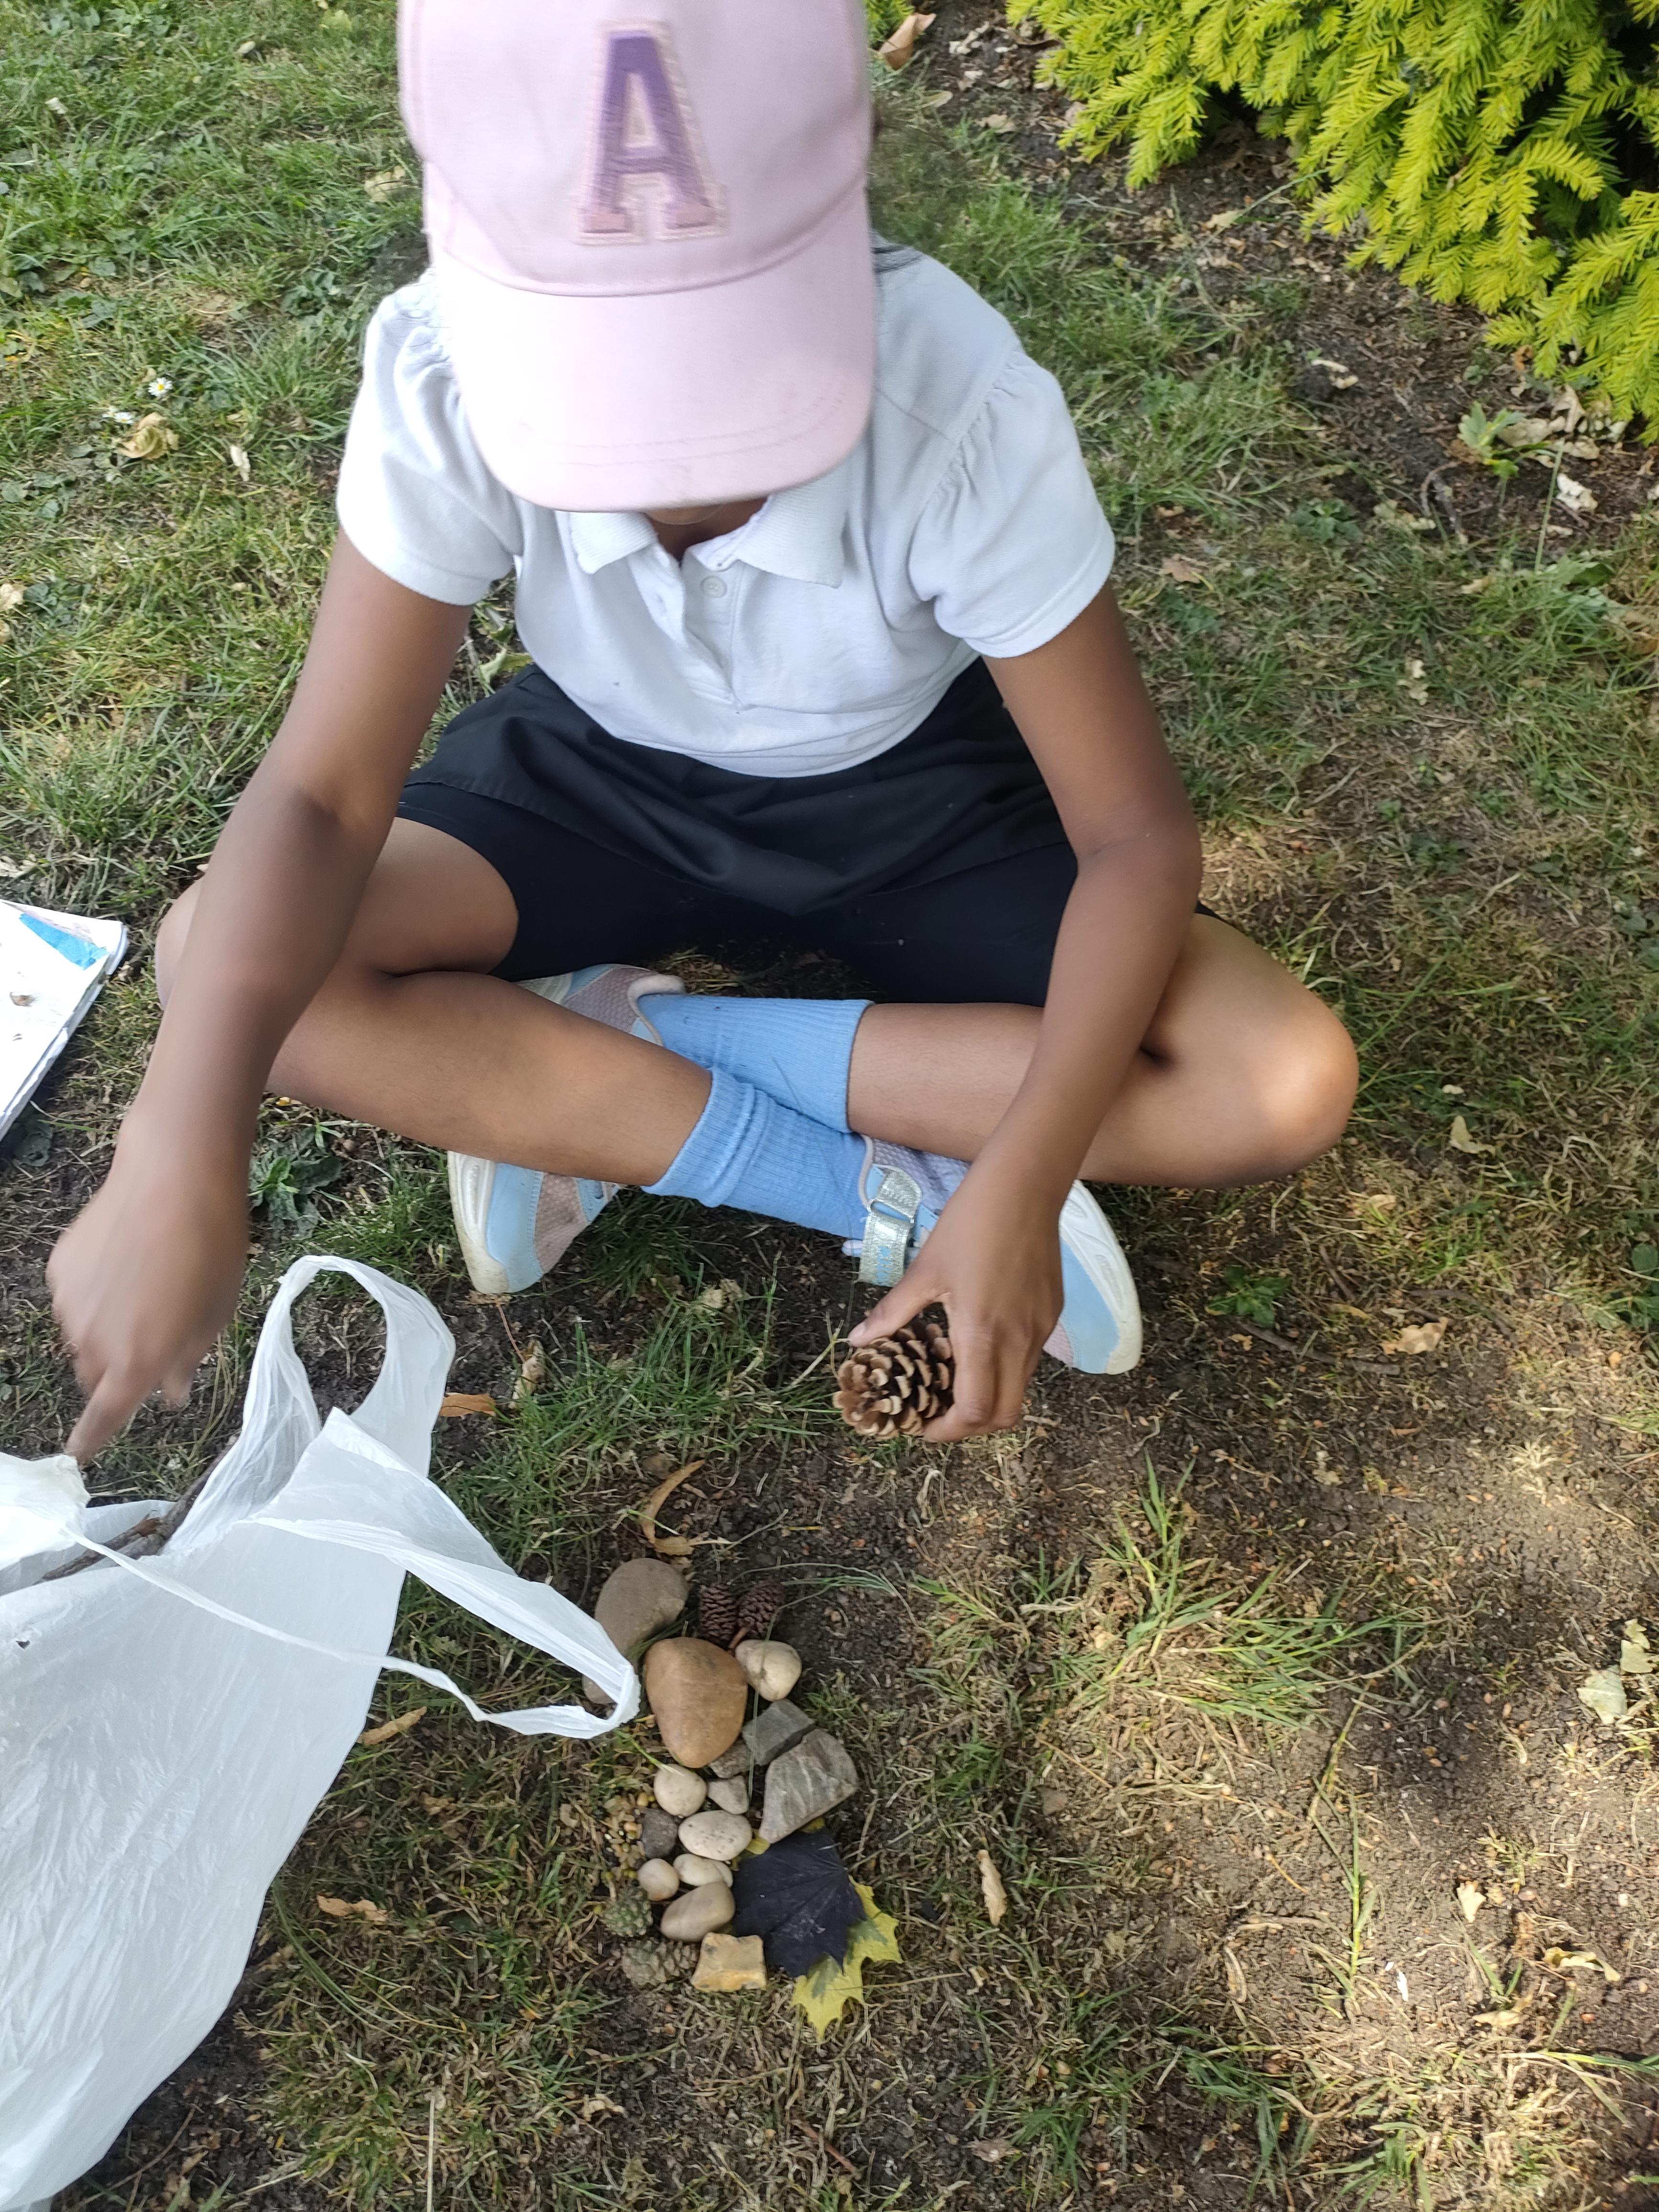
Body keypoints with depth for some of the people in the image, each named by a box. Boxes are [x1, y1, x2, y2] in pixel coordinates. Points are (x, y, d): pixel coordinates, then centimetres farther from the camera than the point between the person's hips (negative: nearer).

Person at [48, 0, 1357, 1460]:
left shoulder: (964, 411, -32)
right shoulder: (448, 377, -28)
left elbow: (1137, 837, -26)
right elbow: (323, 794, -26)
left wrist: (1019, 1191, -37)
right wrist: (183, 1153, -40)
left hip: (902, 789, 0)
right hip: (605, 769, 1)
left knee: (1287, 1088, -21)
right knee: (214, 963, -24)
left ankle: (599, 1052, -16)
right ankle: (892, 1193, -19)